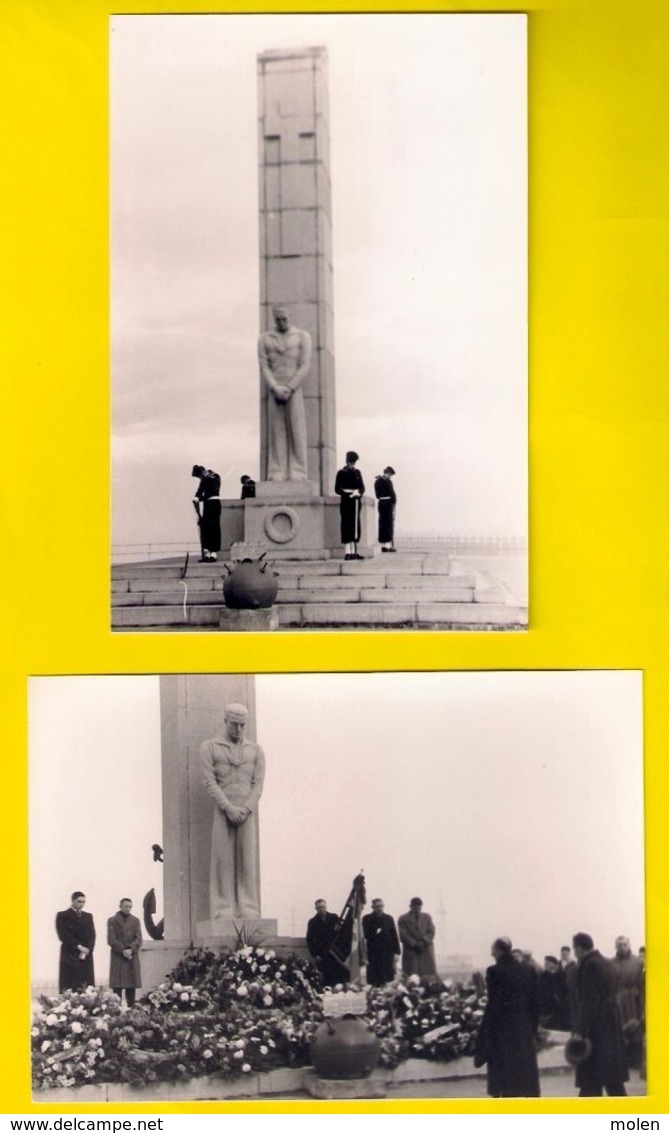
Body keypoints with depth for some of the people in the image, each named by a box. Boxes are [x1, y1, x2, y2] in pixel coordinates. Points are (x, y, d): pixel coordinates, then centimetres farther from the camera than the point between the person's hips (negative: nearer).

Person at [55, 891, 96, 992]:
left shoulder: (88, 916, 17)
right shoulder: (62, 916, 4)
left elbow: (92, 936, 8)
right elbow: (64, 936, -7)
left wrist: (86, 950, -8)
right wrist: (79, 947, -13)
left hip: (86, 957, 4)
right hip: (69, 957, -4)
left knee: (86, 990, -4)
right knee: (68, 989, -8)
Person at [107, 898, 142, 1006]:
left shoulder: (135, 921, 13)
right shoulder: (112, 921, 5)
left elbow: (139, 939, 4)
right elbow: (111, 940, -3)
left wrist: (131, 950, -14)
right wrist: (122, 951, -14)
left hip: (132, 957, 3)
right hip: (117, 957, -3)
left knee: (131, 986, 1)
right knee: (117, 986, -7)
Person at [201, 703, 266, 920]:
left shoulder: (256, 750, 11)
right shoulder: (210, 747, 6)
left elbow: (258, 784, 4)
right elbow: (209, 781, -3)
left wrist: (245, 809, -11)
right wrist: (229, 808, -13)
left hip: (248, 811, 1)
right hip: (223, 811, -1)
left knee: (248, 859, -4)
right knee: (223, 858, -6)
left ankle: (248, 911, -3)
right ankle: (224, 909, -6)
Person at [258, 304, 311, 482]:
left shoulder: (302, 336, 7)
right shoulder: (265, 339, 12)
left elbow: (305, 366, -2)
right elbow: (263, 367, 4)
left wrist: (289, 389, -12)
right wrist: (275, 389, -11)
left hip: (295, 390, -2)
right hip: (274, 391, 2)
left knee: (296, 431, -8)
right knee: (276, 431, -4)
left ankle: (297, 474, -10)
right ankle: (277, 474, -7)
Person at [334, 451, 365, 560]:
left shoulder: (357, 473, 15)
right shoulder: (341, 473, -1)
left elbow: (362, 487, 13)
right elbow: (337, 489, -4)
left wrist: (358, 492, -9)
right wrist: (349, 494, -16)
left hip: (356, 503, 5)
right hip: (346, 503, -5)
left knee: (355, 527, 5)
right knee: (347, 526, -8)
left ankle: (353, 552, 9)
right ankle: (347, 552, -8)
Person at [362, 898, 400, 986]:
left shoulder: (388, 919, 8)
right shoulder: (367, 919, 1)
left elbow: (394, 936, 8)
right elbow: (365, 936, -1)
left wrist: (396, 952, 3)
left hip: (387, 954, 2)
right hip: (373, 954, -2)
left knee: (388, 979, 0)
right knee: (374, 981, -3)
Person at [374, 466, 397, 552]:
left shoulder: (377, 481, 10)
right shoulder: (388, 481, -12)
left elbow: (377, 494, 11)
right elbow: (392, 493, -11)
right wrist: (394, 502, -3)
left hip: (380, 503, 6)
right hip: (388, 503, -6)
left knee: (382, 524, 8)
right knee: (389, 524, -2)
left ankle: (382, 545, 10)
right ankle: (389, 545, -1)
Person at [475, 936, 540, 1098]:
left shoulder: (495, 971, -11)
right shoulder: (529, 970, 4)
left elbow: (493, 1005, -12)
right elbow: (535, 1004, 6)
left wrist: (485, 1035, -5)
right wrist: (533, 1029, 13)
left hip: (502, 1031, -4)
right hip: (525, 1030, 4)